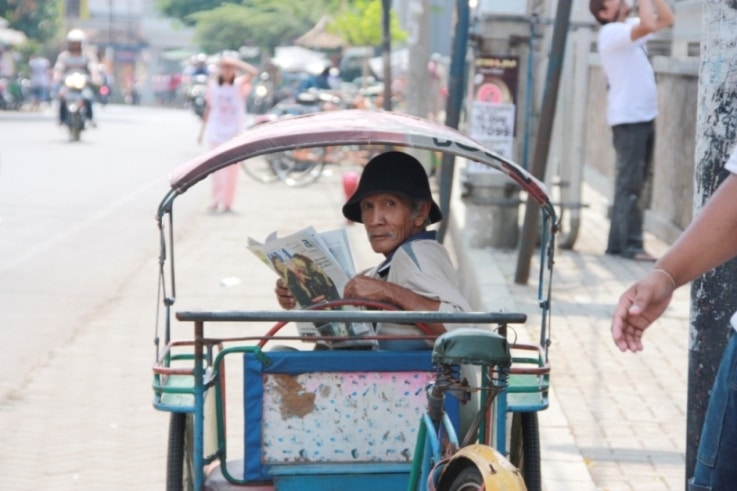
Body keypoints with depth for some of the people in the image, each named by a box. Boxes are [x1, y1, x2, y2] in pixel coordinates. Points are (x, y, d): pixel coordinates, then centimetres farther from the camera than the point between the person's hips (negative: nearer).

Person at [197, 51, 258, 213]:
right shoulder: (213, 84, 2)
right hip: (216, 132, 2)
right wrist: (202, 130, 14)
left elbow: (253, 72, -25)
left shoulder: (239, 84, -6)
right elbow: (209, 107, 11)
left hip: (234, 133, -2)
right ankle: (216, 200, 11)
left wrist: (234, 61, -26)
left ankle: (227, 202, 6)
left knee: (231, 168, 0)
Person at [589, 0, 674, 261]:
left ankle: (630, 241, 16)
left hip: (645, 116, 9)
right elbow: (649, 25, -28)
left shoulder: (629, 27, 14)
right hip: (628, 119, -9)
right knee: (630, 183, -7)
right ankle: (624, 243, -4)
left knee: (640, 183, 11)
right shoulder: (611, 33, -13)